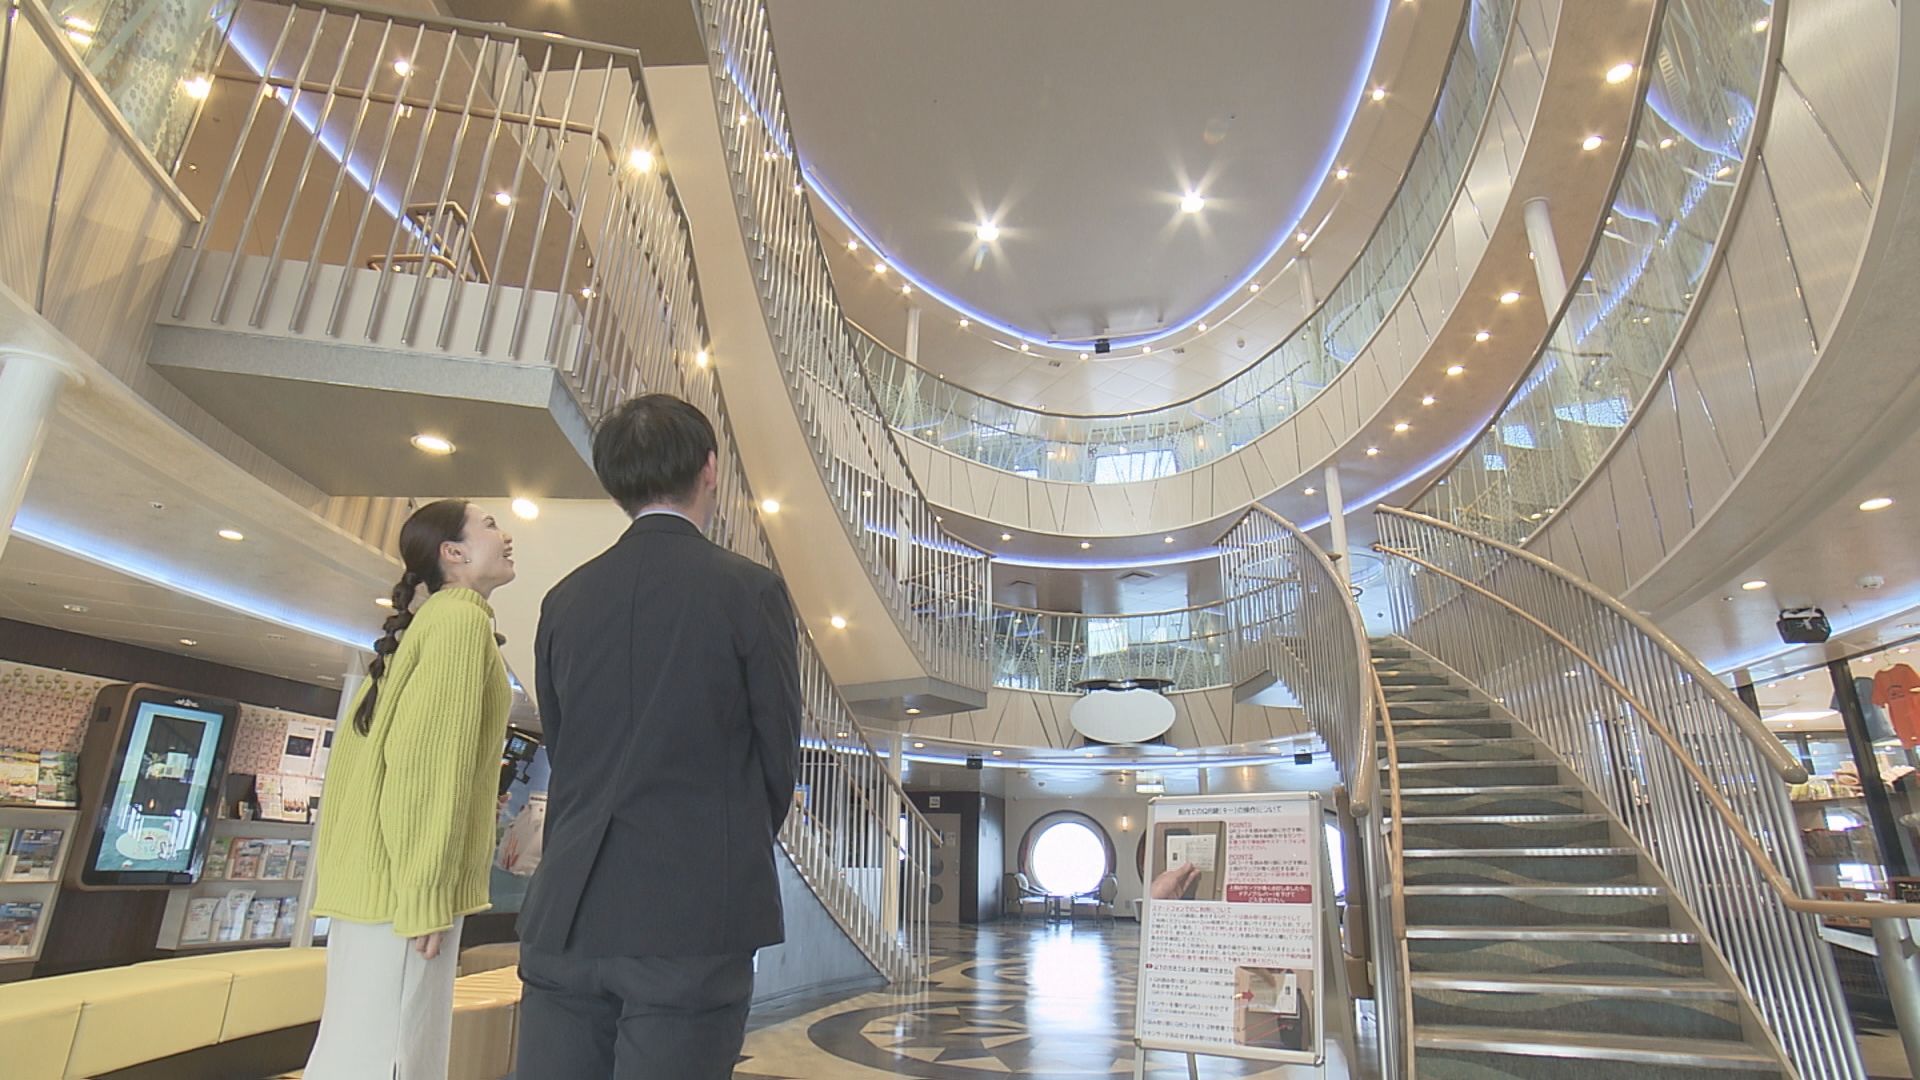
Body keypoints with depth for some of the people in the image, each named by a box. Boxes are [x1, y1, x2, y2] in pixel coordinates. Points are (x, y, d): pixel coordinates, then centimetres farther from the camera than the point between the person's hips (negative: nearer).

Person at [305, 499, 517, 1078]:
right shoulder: (462, 619, -11)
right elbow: (431, 759, -20)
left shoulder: (426, 622, 18)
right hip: (402, 879, -10)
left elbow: (358, 744, 20)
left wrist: (338, 865, 23)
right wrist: (428, 893, -20)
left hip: (374, 870, 10)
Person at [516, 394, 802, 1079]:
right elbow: (779, 753, -1)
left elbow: (561, 750, 11)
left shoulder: (565, 599, 6)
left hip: (568, 917, 4)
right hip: (698, 915, -4)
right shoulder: (751, 590, -7)